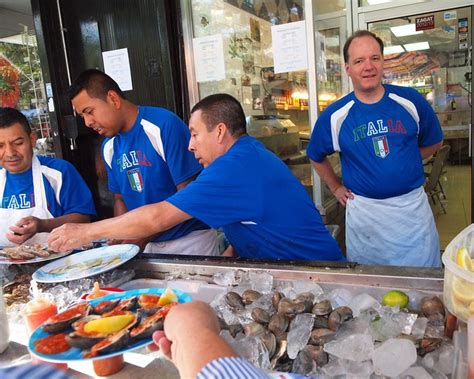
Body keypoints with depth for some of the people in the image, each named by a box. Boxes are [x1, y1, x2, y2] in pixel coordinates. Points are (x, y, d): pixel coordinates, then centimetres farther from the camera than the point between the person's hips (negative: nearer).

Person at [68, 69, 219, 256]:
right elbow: (121, 199, 12)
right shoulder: (109, 148, 3)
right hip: (150, 245, 5)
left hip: (190, 240, -5)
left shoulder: (165, 125, -18)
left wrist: (142, 237, -20)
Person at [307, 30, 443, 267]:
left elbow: (433, 143, 11)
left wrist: (402, 162, 1)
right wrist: (336, 188, 7)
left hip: (413, 205, 1)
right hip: (364, 210, -1)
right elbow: (316, 157, 10)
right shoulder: (334, 116, -6)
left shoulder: (410, 101, -4)